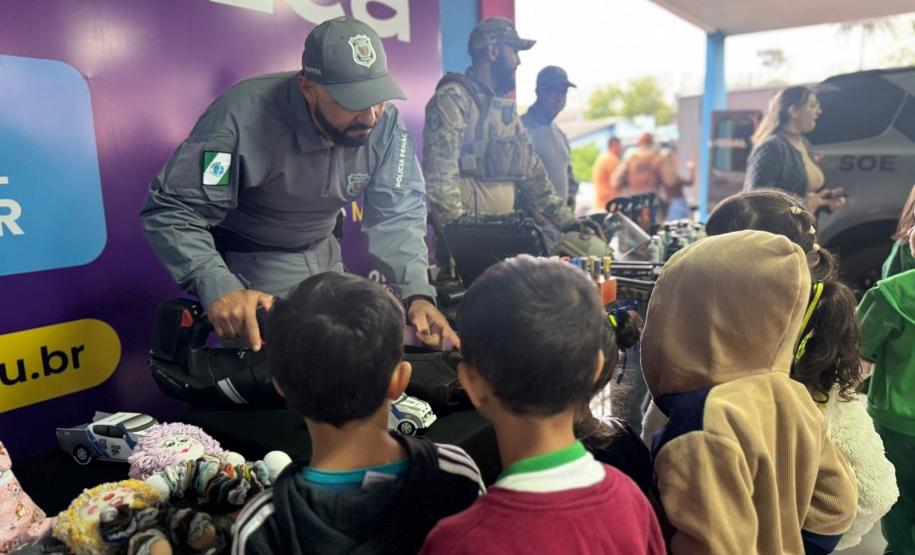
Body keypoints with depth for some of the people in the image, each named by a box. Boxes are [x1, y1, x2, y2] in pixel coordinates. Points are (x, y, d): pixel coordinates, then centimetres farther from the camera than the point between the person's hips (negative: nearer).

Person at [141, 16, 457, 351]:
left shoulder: (385, 123, -17)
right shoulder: (243, 117, -30)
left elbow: (397, 213, -15)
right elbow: (170, 210, -29)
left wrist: (417, 293, -31)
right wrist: (218, 288, -45)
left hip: (322, 256, 5)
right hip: (248, 265, -4)